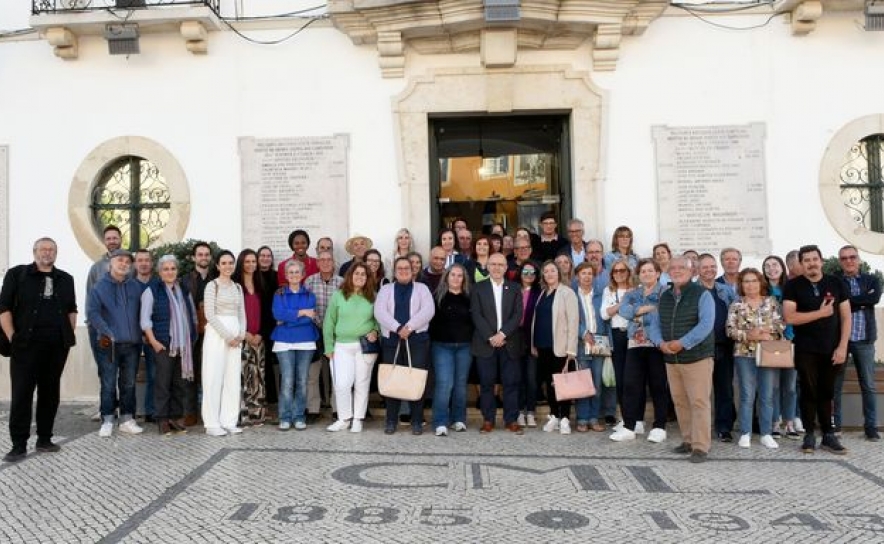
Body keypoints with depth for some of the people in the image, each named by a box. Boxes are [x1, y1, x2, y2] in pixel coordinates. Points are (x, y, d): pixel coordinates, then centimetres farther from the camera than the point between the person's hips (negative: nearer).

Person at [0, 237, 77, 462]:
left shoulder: (65, 279, 12)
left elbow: (71, 310, 20)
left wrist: (69, 335, 9)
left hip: (57, 346, 4)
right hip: (26, 345, -4)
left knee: (50, 393, 9)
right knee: (21, 394, -3)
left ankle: (44, 439, 19)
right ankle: (19, 445, 2)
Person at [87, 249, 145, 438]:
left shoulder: (136, 287, 10)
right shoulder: (100, 287, 2)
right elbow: (92, 312, -7)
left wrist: (141, 334, 3)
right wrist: (107, 333, -15)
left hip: (132, 344, 3)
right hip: (110, 344, -3)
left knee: (129, 384, 9)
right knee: (108, 384, 0)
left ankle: (127, 420, 16)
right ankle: (107, 421, 8)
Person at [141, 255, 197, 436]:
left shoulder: (184, 289, 15)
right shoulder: (152, 290, -1)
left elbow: (193, 315, 21)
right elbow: (145, 319, -5)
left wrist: (193, 337, 13)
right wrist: (153, 341, -12)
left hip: (184, 344, 5)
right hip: (163, 344, -5)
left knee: (180, 382, 7)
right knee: (163, 382, -4)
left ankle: (177, 416, 16)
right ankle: (163, 419, 4)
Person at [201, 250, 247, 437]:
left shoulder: (237, 287, 14)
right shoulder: (212, 285, -2)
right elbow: (210, 314, -9)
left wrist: (241, 334, -2)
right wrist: (227, 335, -13)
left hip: (235, 336, 5)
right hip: (216, 334, -5)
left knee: (233, 378, 4)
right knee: (214, 378, -4)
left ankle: (229, 421, 10)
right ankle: (212, 424, 0)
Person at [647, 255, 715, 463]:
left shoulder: (702, 295, -5)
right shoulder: (664, 297, 13)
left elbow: (706, 324, -16)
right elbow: (654, 324, 12)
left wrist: (682, 343, -22)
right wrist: (661, 343, -8)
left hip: (697, 358, -6)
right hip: (671, 359, 6)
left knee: (699, 402, -5)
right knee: (680, 401, 11)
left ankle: (701, 446, 1)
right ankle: (688, 440, 22)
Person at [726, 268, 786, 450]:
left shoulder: (771, 302, 6)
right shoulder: (736, 305, 3)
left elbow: (781, 324, 2)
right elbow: (730, 330, -3)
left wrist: (768, 332, -14)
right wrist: (748, 335, -16)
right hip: (745, 354, -1)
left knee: (767, 396, 5)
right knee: (747, 395, 2)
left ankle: (766, 434, 14)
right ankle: (745, 434, 9)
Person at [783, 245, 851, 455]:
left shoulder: (836, 283, 5)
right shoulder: (793, 286, -1)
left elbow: (846, 316, 4)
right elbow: (789, 317, -11)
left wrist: (842, 346, -4)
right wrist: (821, 313, -14)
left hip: (832, 349, 2)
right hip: (806, 350, -2)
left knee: (827, 392, 8)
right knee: (809, 392, 2)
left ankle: (828, 435, 15)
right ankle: (809, 435, 10)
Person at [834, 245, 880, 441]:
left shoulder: (871, 280, 8)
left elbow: (875, 298, -12)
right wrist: (861, 302, -12)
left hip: (864, 340, 1)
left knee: (869, 385, 5)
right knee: (835, 384, 4)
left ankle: (871, 426, 14)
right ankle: (835, 424, 13)